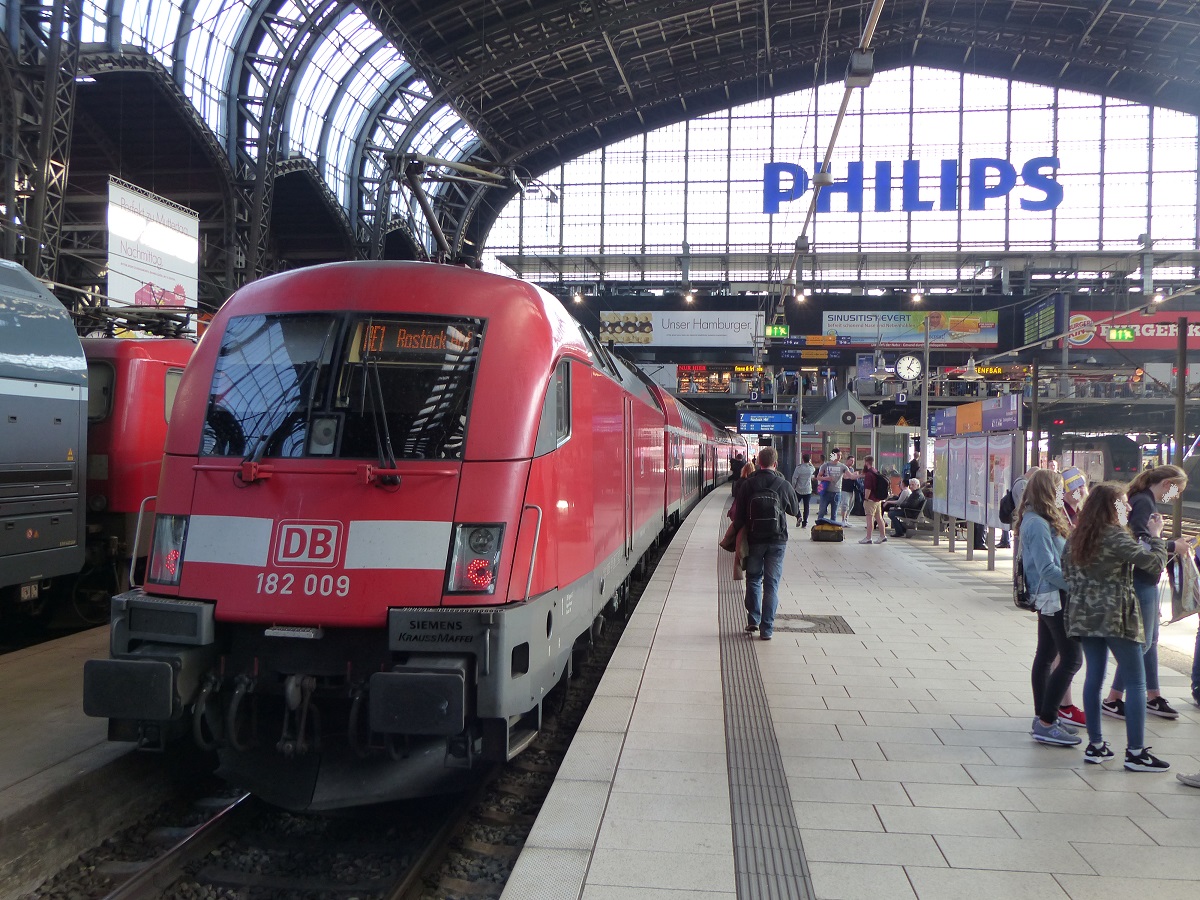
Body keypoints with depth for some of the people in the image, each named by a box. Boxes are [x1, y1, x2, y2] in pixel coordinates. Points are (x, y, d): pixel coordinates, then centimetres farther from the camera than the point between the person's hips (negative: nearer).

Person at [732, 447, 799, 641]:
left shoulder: (748, 484, -6)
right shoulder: (784, 485, -6)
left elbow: (737, 514, -4)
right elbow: (794, 510, 9)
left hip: (754, 539, 1)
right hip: (777, 540, -1)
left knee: (753, 579, 18)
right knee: (771, 584, 4)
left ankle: (753, 620, 15)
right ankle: (767, 629, 3)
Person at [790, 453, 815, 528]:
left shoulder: (799, 467, -13)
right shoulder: (811, 468, -3)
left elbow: (794, 478, -12)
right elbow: (814, 470, 24)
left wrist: (793, 487, -1)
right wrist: (810, 463, 18)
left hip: (799, 490, -2)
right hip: (808, 491, 2)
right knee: (806, 506, 6)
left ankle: (798, 517, -8)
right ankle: (805, 523, 5)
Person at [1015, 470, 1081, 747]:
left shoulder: (1038, 520, 13)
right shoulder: (1038, 524, -18)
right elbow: (1047, 569, -22)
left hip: (1047, 598, 11)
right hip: (1054, 597, -11)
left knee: (1046, 656, 14)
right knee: (1071, 658, -9)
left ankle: (1043, 717, 23)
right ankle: (1046, 725, -8)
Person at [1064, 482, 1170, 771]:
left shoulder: (1075, 536, 7)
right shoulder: (1117, 537, -15)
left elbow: (1067, 571, 13)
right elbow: (1154, 563, -15)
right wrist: (1155, 535, -3)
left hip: (1084, 616, 7)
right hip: (1115, 616, -7)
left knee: (1094, 676, 12)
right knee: (1135, 681, 2)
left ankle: (1095, 745, 15)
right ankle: (1135, 752, 3)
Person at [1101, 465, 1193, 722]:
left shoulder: (1146, 501, 14)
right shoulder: (1143, 502, -16)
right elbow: (1139, 542, -27)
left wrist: (1173, 545, 11)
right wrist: (1173, 546, -17)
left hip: (1146, 581, 10)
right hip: (1140, 582, -10)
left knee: (1150, 640, 16)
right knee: (1141, 642, -4)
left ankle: (1153, 697, 26)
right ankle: (1113, 699, 3)